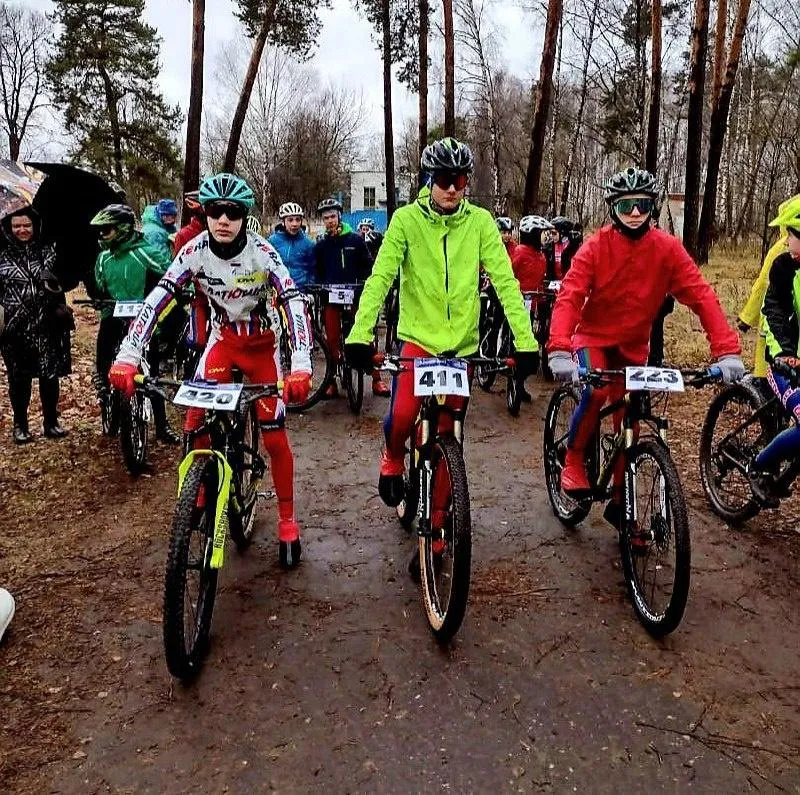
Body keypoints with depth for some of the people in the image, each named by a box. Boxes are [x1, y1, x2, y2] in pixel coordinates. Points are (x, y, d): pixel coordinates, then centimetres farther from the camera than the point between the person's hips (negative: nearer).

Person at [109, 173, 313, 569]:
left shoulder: (261, 251, -24)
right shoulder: (196, 249, -18)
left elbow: (293, 301, -34)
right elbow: (158, 297, -23)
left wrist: (301, 365, -48)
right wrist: (128, 355, -35)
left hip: (263, 343, -2)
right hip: (223, 338, 2)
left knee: (274, 436, -5)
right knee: (194, 424, -11)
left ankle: (287, 520, 12)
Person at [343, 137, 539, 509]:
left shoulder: (480, 221, -6)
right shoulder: (407, 219, -8)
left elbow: (505, 282, -10)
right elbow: (380, 278, -15)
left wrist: (525, 340, -20)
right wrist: (360, 334, -28)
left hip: (463, 341, 2)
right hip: (418, 336, -1)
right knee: (403, 415, -20)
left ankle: (439, 509, 30)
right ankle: (392, 458, 17)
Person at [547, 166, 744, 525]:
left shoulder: (667, 248, -14)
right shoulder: (596, 246, -18)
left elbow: (701, 296, -19)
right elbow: (569, 296, -28)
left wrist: (727, 351, -32)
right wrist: (559, 349, -45)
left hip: (633, 346, 3)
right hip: (593, 337, -2)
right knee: (594, 394, -32)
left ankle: (619, 502, 24)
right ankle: (573, 460, -5)